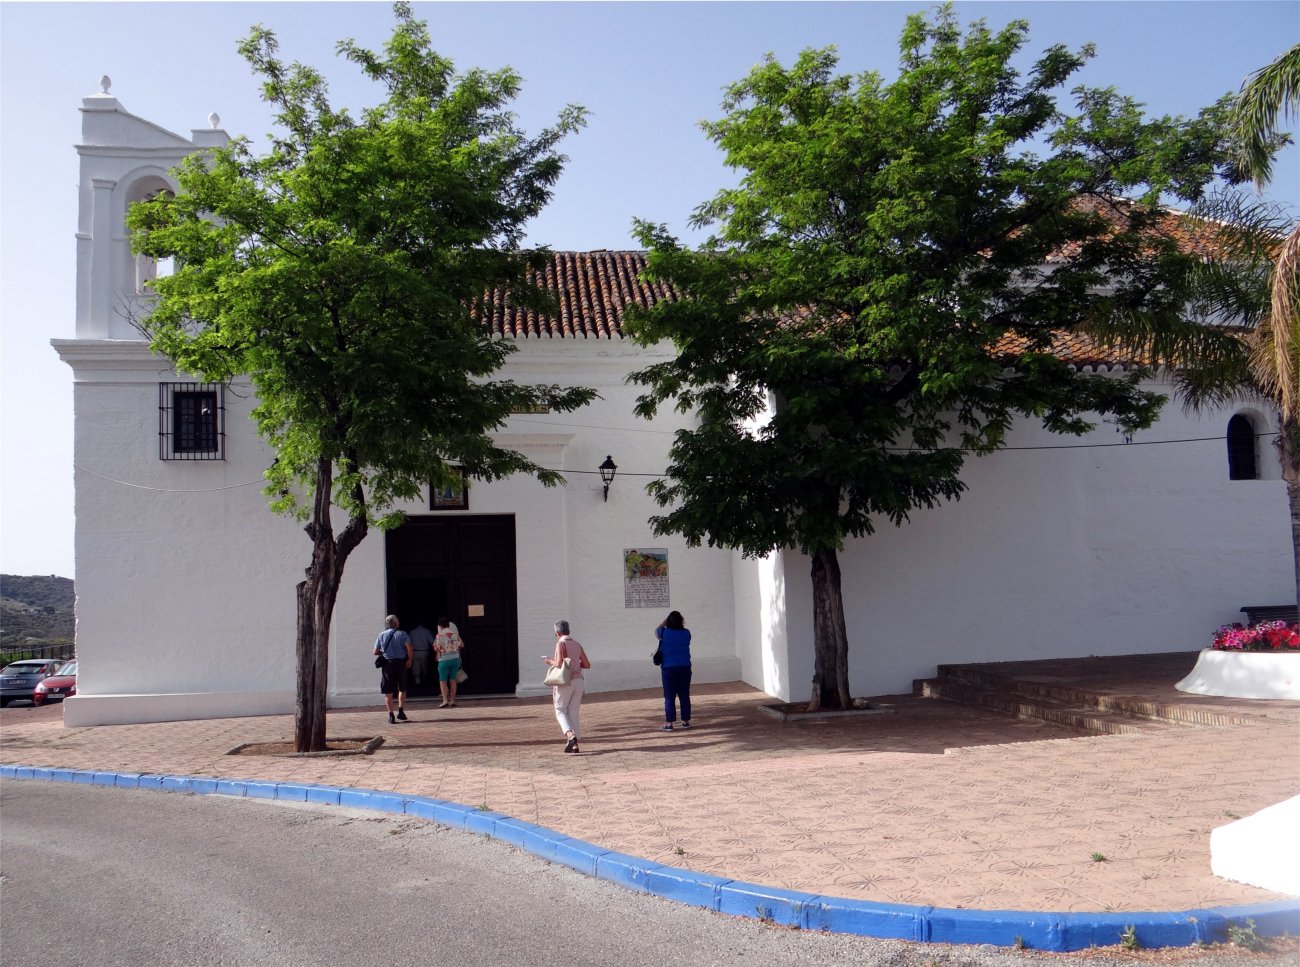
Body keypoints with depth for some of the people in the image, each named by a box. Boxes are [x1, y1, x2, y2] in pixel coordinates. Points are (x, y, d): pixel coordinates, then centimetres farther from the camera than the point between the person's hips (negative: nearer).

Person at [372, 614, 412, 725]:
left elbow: (376, 652, 1)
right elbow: (409, 647, -16)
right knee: (402, 688, 16)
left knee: (388, 691, 4)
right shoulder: (402, 634, -2)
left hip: (387, 663, 1)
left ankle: (391, 715, 1)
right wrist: (409, 660, -3)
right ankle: (401, 712, 8)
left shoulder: (381, 635, 3)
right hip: (401, 663, -1)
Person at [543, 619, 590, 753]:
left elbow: (559, 664, -17)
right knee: (573, 713, 10)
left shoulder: (561, 643, -6)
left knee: (560, 712, 5)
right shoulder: (577, 645, 12)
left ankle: (570, 736, -18)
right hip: (578, 681, 5)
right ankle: (573, 744, 6)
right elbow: (587, 665, 14)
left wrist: (550, 661, 3)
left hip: (565, 682, -5)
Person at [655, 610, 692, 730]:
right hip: (685, 668, 3)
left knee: (669, 697, 1)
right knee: (685, 696, 10)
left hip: (669, 669, -3)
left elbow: (656, 631, 15)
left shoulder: (664, 633, -8)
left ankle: (669, 723, 0)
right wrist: (679, 619, 15)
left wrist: (665, 620, 17)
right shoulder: (686, 633, -1)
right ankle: (686, 721, 16)